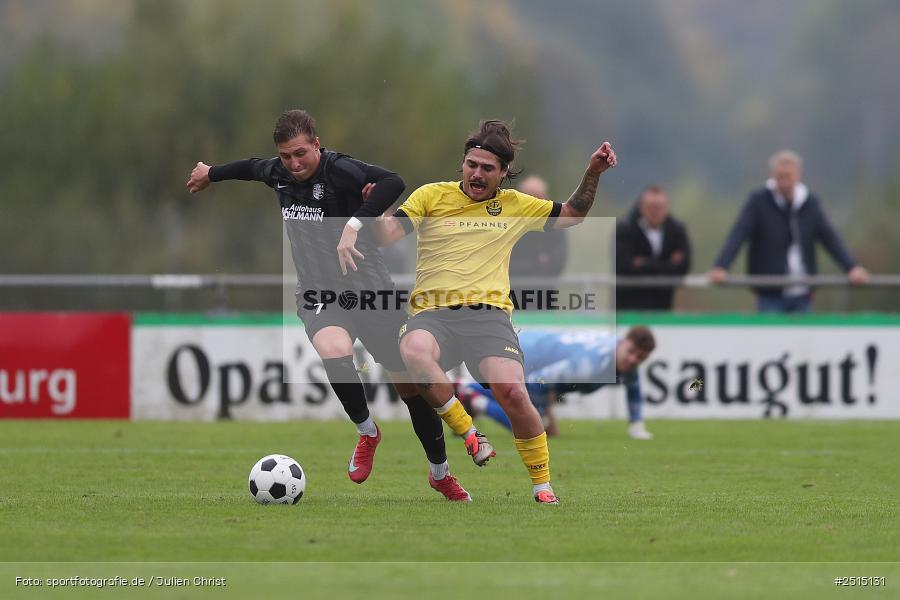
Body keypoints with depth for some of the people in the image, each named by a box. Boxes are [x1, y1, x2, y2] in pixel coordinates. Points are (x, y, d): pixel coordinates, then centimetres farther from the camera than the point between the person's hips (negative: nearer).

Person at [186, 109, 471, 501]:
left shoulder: (338, 170, -18)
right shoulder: (276, 173, 2)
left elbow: (393, 183, -35)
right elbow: (250, 167, 27)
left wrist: (354, 225, -43)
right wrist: (212, 174, 43)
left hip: (367, 286, -3)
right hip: (317, 292, 3)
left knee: (409, 382, 3)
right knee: (335, 353, -31)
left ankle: (441, 474, 26)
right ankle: (367, 433, -3)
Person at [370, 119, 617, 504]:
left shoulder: (514, 206, 18)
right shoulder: (431, 196, 11)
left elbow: (571, 215, 30)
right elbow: (387, 236, 3)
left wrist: (593, 174, 16)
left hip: (488, 314, 1)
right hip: (432, 314, -1)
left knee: (513, 392, -25)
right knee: (413, 353, -38)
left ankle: (543, 487, -6)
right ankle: (470, 435, -18)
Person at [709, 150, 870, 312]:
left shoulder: (811, 203, 5)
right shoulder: (758, 201, -4)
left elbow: (830, 238, 2)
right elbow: (737, 235, -13)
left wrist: (852, 267, -12)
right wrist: (720, 267, -28)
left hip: (802, 297, 3)